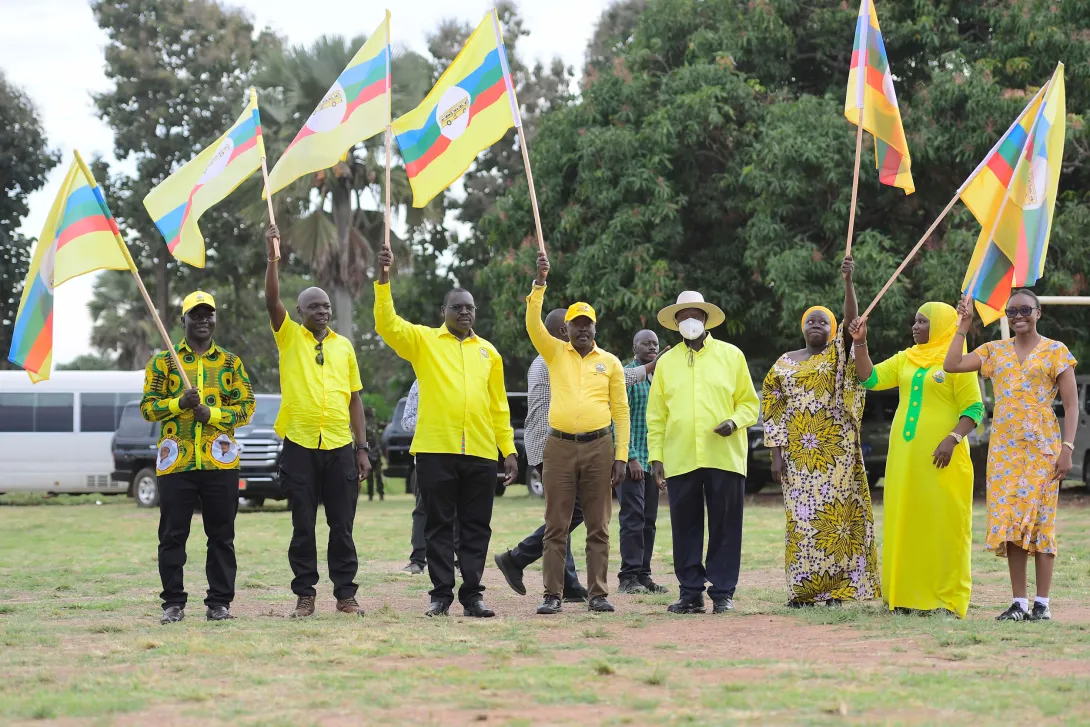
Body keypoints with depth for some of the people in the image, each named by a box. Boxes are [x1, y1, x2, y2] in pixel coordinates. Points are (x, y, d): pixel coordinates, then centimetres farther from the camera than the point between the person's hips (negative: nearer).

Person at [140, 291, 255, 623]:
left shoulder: (231, 363, 11)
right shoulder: (162, 362, 8)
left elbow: (246, 406, 6)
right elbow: (148, 407, 4)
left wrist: (212, 413, -11)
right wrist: (179, 403, -14)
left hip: (220, 462, 1)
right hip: (176, 461, -1)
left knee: (221, 536, 2)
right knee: (172, 535, -1)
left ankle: (220, 602, 9)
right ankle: (173, 603, 6)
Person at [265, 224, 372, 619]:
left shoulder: (344, 346, 12)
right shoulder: (289, 337, 5)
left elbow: (355, 399, 13)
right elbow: (272, 300, -12)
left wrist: (362, 448, 7)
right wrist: (273, 255, -23)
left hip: (340, 446, 2)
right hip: (300, 445, -2)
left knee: (342, 525, 4)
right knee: (303, 526, 2)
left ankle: (345, 594, 9)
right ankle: (305, 595, 8)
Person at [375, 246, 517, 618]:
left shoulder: (488, 352, 15)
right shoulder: (424, 340, 7)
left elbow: (499, 405, 15)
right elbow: (388, 325, -9)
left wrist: (509, 450, 10)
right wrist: (383, 280, -20)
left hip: (480, 452, 2)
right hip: (436, 450, -2)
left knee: (476, 527, 4)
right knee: (439, 526, 2)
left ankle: (472, 594, 8)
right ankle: (441, 594, 7)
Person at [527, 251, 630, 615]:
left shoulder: (610, 363, 8)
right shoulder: (555, 353, 8)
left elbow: (621, 411, 7)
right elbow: (533, 324, -8)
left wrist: (621, 457, 0)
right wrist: (540, 282, -19)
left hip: (599, 447, 0)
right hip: (560, 446, 0)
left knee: (598, 526, 2)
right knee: (556, 526, 0)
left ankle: (598, 594, 6)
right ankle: (552, 595, 2)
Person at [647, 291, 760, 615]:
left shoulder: (731, 356, 7)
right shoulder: (666, 362, 11)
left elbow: (749, 402, 9)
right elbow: (656, 415, 11)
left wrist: (735, 421, -11)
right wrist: (656, 455, 4)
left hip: (725, 457, -1)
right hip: (679, 460, 2)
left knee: (725, 528, 0)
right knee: (685, 529, 3)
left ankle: (723, 593, 6)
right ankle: (691, 593, 9)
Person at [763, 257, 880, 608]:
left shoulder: (840, 355, 5)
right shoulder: (785, 363, 11)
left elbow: (852, 322, -13)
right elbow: (774, 411, 8)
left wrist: (848, 282, -26)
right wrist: (776, 454, 0)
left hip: (837, 452, -2)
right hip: (800, 454, 2)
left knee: (836, 513, -3)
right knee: (802, 515, 0)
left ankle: (836, 585, -1)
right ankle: (805, 588, 3)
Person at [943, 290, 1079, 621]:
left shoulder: (1056, 351, 1)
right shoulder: (994, 351, 11)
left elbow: (1071, 405, -2)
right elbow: (951, 365, 2)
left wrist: (1067, 448, -11)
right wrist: (964, 325, 3)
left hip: (1042, 446, -3)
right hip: (1004, 446, 3)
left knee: (1040, 520, -4)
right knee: (1009, 523, 0)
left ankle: (1042, 603, -1)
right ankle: (1019, 602, 5)